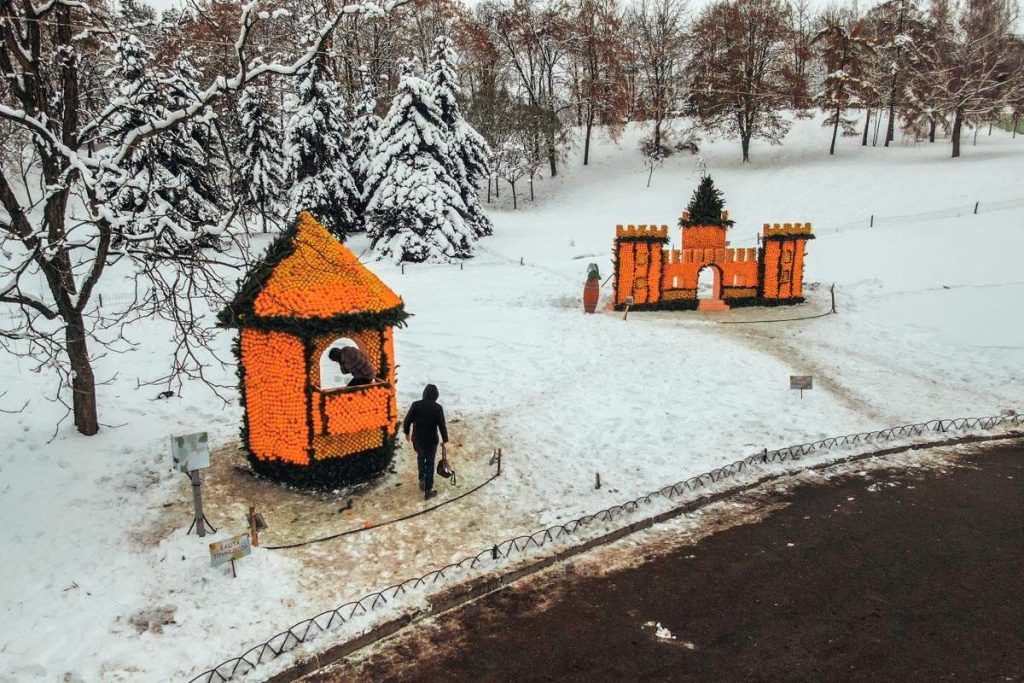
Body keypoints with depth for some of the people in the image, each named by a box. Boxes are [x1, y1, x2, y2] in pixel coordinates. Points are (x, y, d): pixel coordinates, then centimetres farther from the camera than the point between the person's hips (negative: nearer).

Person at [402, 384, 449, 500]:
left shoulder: (416, 405, -9)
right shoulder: (437, 408, -14)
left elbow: (407, 421, -6)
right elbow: (442, 426, -13)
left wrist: (407, 433, 12)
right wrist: (444, 442, -4)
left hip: (417, 439, 2)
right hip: (431, 440, -2)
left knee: (420, 458, 29)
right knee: (430, 464, 10)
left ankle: (422, 481, 39)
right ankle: (428, 491, 13)